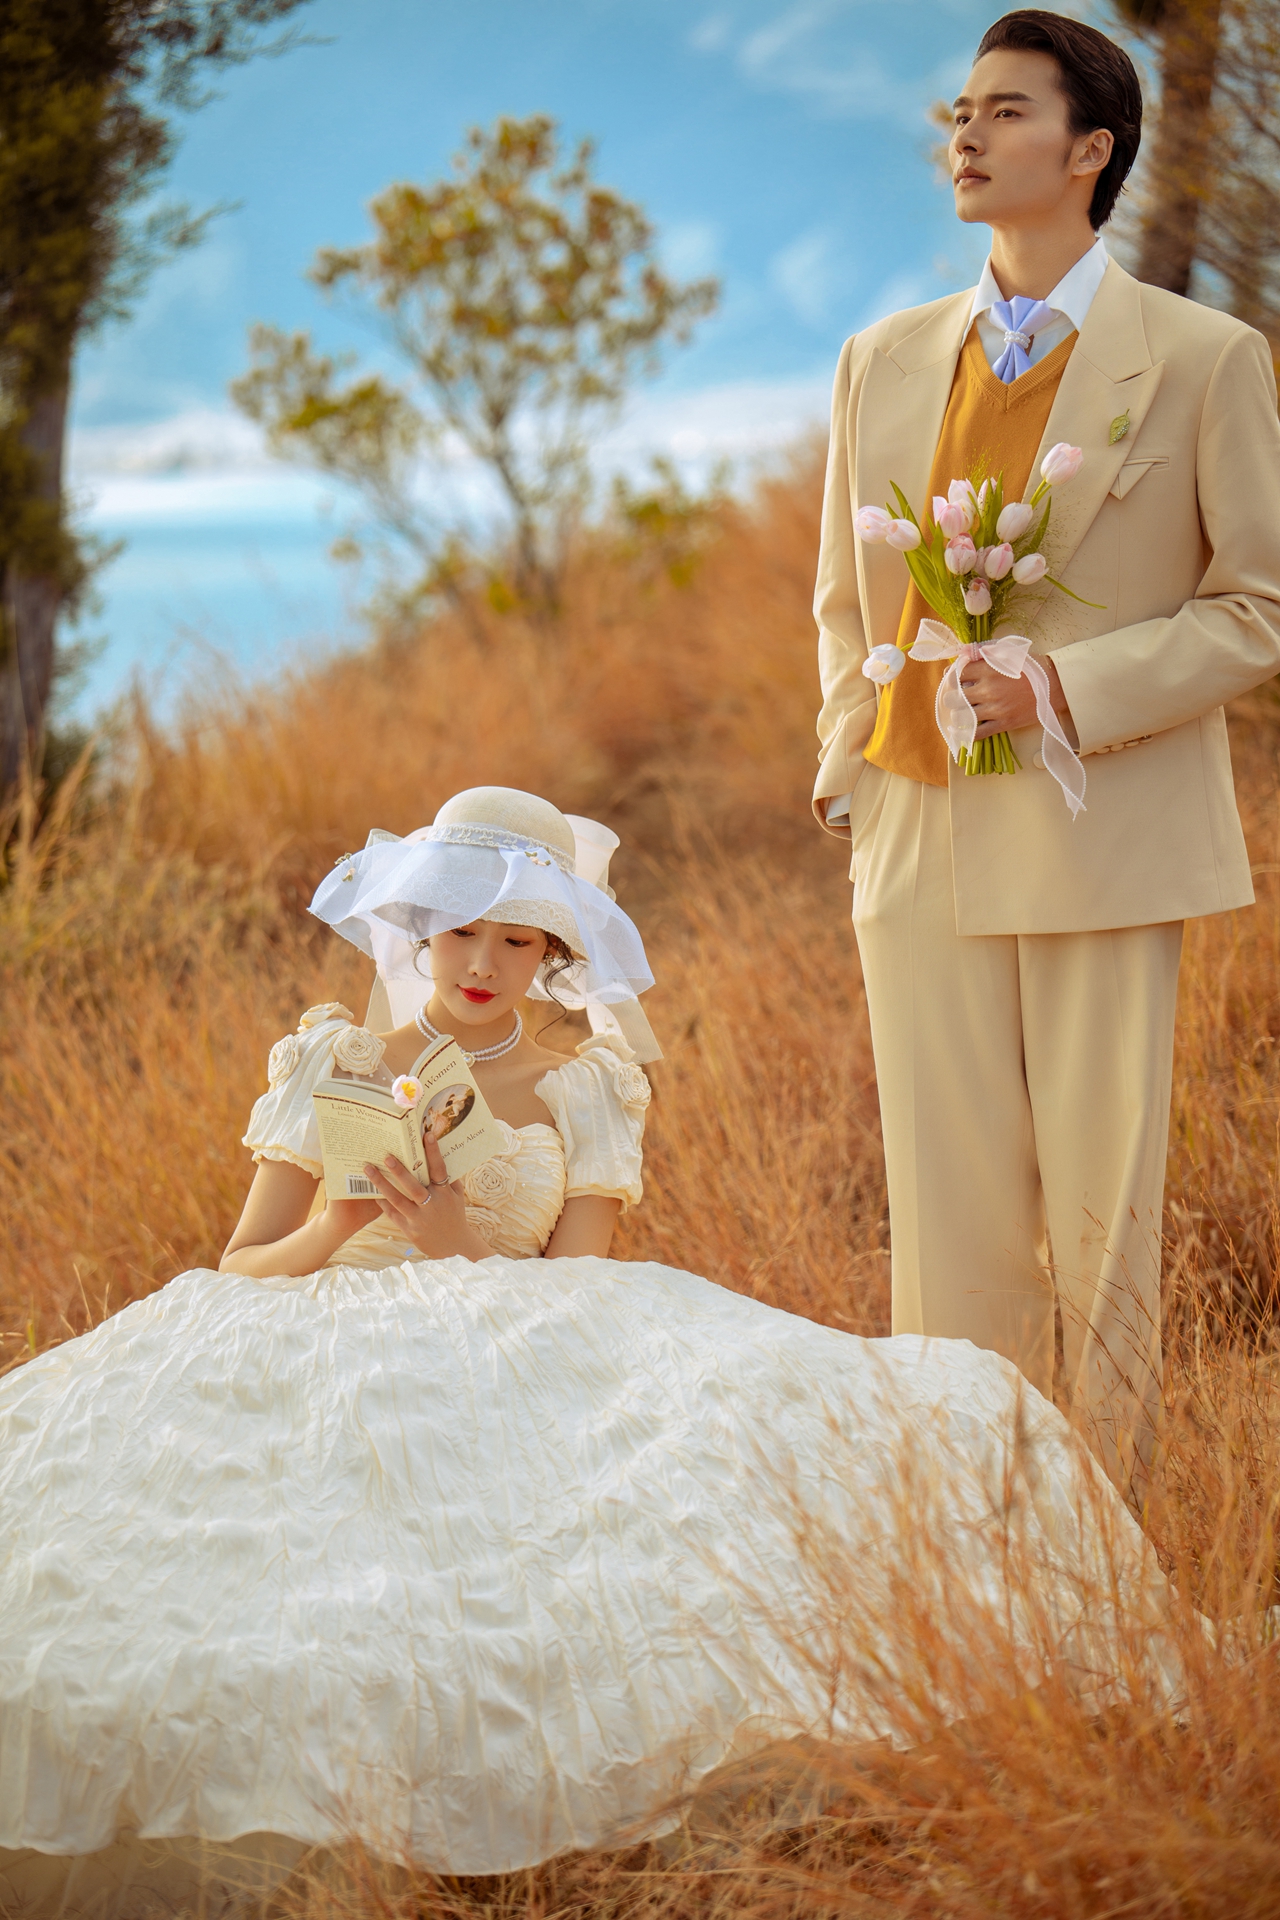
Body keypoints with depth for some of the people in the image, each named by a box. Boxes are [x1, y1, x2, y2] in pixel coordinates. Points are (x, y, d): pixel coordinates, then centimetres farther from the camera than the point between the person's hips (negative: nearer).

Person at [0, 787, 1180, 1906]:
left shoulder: (583, 1096, 13)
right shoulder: (333, 1069, 14)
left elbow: (572, 1299, 2)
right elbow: (239, 1274, 9)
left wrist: (453, 1241, -15)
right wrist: (338, 1223, -12)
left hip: (509, 1389, -1)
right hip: (319, 1372, 1)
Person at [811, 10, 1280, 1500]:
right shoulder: (884, 364, 12)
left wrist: (1069, 684, -14)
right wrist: (848, 773, 8)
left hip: (1107, 845, -3)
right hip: (918, 844, 4)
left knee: (1103, 1214, 1)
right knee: (948, 1213, 6)